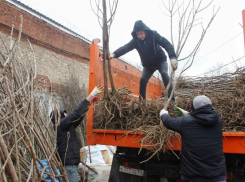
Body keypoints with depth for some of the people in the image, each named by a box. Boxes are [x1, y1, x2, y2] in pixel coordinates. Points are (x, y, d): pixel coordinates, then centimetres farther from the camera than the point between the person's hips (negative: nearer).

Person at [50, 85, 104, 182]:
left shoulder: (66, 127, 14)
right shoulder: (61, 125, -11)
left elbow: (78, 116, 16)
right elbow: (76, 113, -20)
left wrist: (89, 103, 11)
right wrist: (91, 95, -21)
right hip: (68, 165, -10)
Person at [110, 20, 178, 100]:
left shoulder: (154, 35, -21)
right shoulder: (135, 41, -17)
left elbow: (166, 44, -29)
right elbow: (125, 47, -32)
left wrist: (172, 57, -46)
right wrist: (114, 54, -53)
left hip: (160, 61, -3)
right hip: (148, 65, 3)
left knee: (164, 74, -24)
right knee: (143, 79, -9)